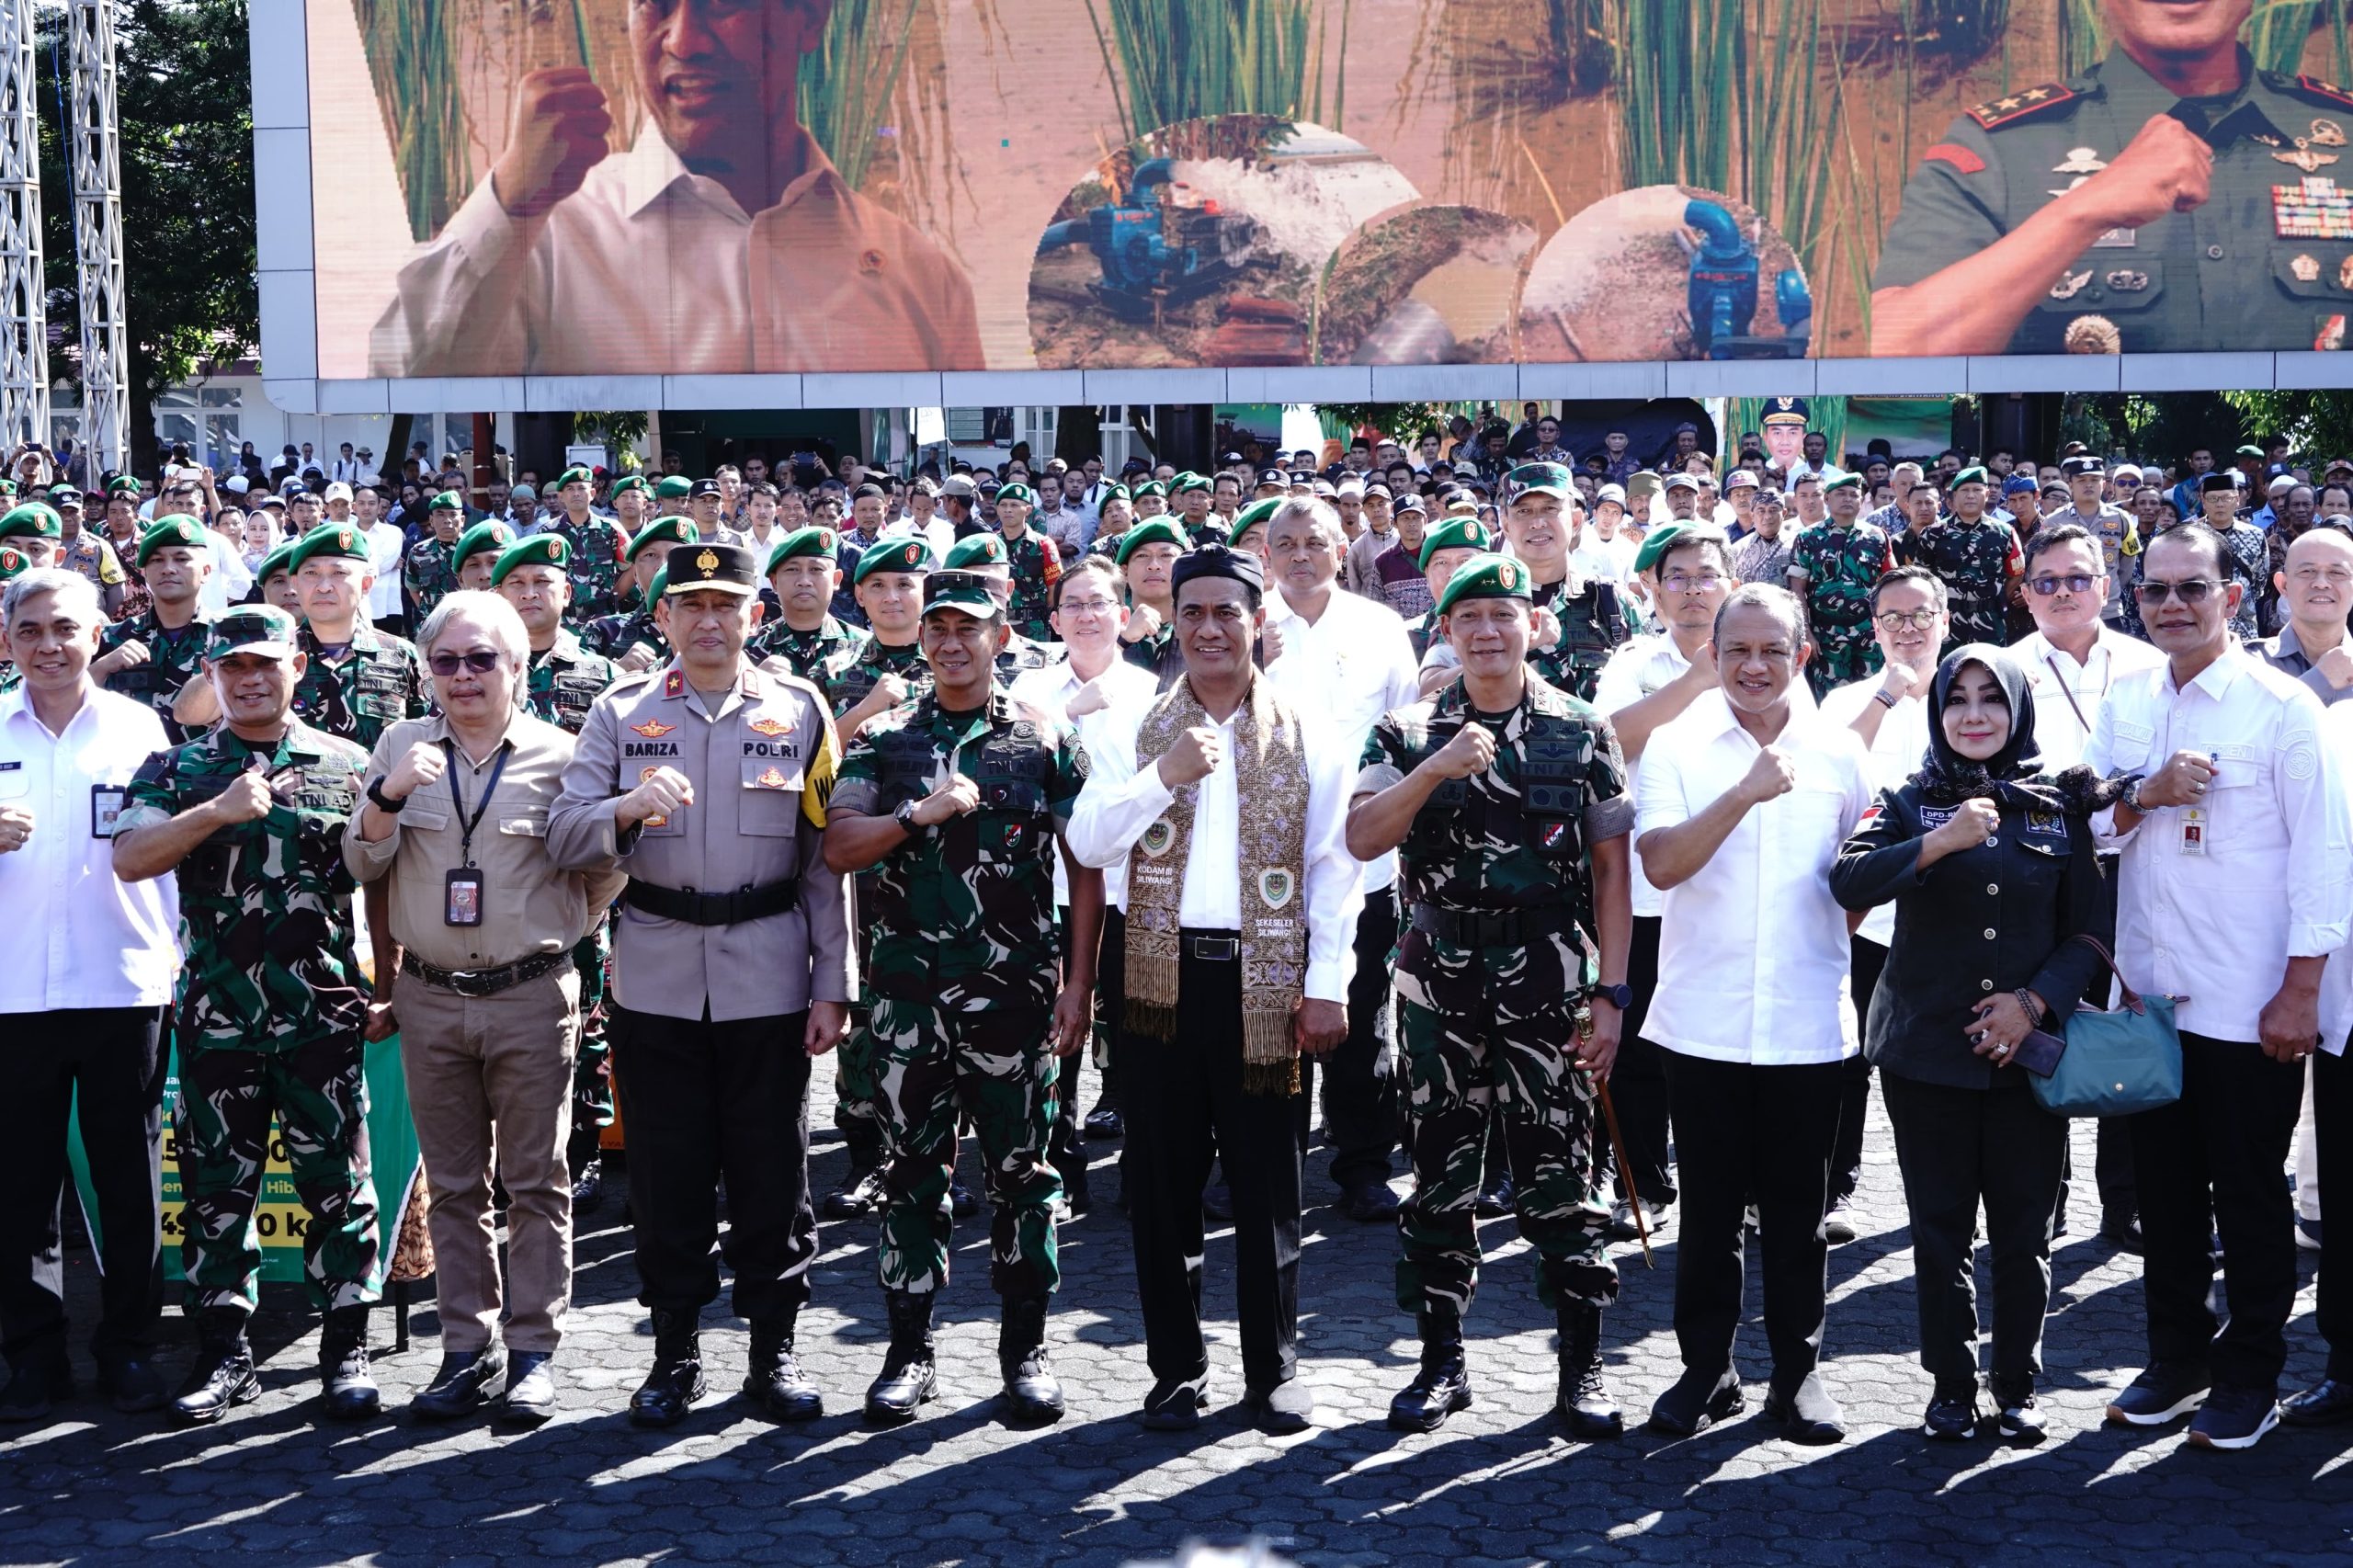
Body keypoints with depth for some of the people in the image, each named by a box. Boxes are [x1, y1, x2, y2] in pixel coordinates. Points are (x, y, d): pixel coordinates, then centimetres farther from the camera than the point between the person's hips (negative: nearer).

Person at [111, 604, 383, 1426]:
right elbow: (129, 859, -7)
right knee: (217, 1184, 6)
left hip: (324, 1011, -1)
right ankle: (225, 1353, 17)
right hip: (218, 1013, 1)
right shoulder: (177, 770, 8)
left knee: (336, 1179, 2)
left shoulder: (347, 765, 7)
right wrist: (216, 811, -19)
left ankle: (347, 1349, 11)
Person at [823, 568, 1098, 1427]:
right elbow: (837, 848, -2)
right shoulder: (884, 739, 8)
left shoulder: (1045, 739, 4)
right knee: (914, 1170, 6)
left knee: (1022, 1173, 5)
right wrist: (921, 812, -16)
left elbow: (1085, 866, 4)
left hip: (1015, 993, -1)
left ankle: (1025, 1347, 16)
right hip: (911, 993, 1)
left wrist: (1079, 982, -2)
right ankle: (909, 1351, 16)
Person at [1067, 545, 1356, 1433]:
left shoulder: (1306, 736, 4)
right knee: (1165, 1184, 6)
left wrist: (1326, 984, -4)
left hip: (1265, 983, -1)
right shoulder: (1134, 730, 6)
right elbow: (1086, 843, -3)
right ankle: (1176, 1368, 18)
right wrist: (1165, 776, -15)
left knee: (1267, 1185, 5)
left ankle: (1273, 1372, 17)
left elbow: (1333, 866, 2)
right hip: (1165, 977, 1)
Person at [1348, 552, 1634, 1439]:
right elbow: (1361, 840, -7)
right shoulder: (1409, 733, 6)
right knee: (1440, 1172, 7)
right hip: (1440, 981, 1)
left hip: (1549, 980, -1)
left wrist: (1611, 992, -3)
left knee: (1561, 1177, 1)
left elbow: (1612, 869, 3)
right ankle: (1442, 1362, 19)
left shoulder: (1582, 734, 4)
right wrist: (1434, 770, -21)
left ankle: (1582, 1370, 11)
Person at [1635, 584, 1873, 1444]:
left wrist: (1832, 949, 2)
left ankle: (1798, 1371, 21)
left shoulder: (1838, 752, 4)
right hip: (1704, 1020, -1)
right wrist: (1745, 794, -22)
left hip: (1807, 1024, 1)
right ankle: (1706, 1367, 21)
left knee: (1799, 1211, 9)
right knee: (1709, 1210, 8)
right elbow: (1661, 863, -14)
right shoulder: (1677, 745, -1)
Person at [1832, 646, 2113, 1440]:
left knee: (2023, 1232, 6)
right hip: (1927, 1049, -1)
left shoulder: (2060, 806, 6)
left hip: (2029, 1049, 1)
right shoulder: (1910, 801, 2)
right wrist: (1939, 843, -27)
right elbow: (1849, 881, -15)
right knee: (1940, 1232, 6)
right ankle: (1952, 1386, 18)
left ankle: (2018, 1388, 20)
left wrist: (2036, 999, -10)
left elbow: (2090, 928, 5)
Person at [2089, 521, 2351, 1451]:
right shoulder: (2124, 704, 7)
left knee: (2250, 1196, 6)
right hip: (2147, 992, 5)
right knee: (2164, 1188, 14)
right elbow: (2084, 829, 9)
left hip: (2246, 1006, -5)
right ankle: (2177, 1356, 29)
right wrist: (2144, 795, -12)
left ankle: (2250, 1376, 20)